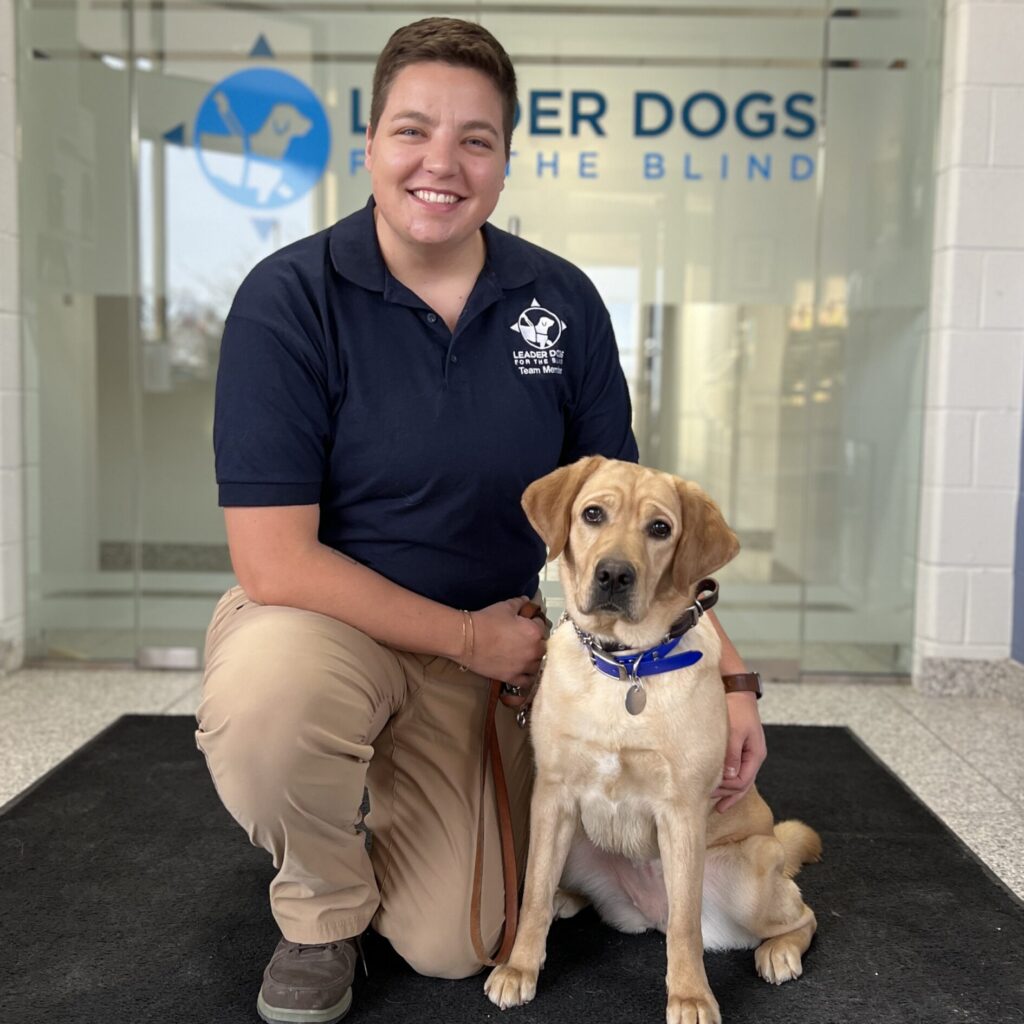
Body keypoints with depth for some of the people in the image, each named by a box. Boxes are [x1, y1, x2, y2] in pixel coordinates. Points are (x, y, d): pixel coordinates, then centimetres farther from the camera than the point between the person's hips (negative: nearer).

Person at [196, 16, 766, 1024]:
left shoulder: (562, 302, -6)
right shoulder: (289, 297, -17)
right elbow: (274, 562, -20)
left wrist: (726, 674, -6)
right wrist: (468, 635, -16)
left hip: (480, 651, 3)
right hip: (317, 623, -2)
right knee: (266, 699, -38)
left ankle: (379, 793, 34)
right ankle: (320, 911, -2)